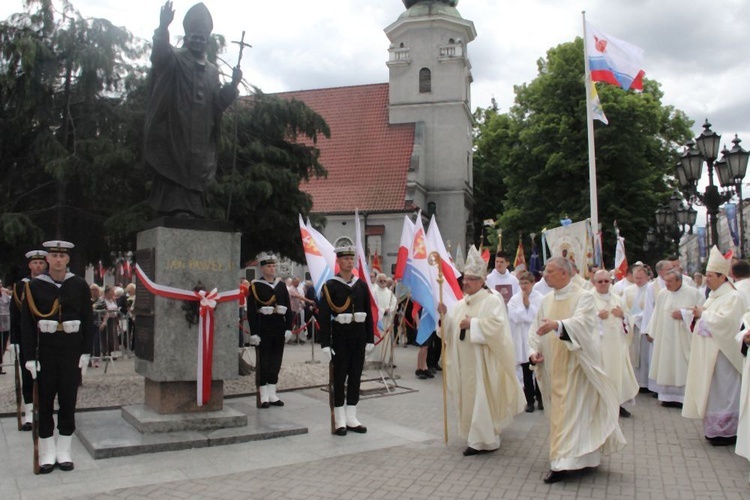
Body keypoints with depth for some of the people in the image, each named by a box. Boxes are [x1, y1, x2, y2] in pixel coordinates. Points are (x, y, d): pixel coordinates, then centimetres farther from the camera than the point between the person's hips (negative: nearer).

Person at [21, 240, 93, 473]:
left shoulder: (80, 285, 1)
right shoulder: (35, 286, -1)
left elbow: (88, 320, 3)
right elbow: (27, 323, -2)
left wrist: (86, 352, -1)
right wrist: (30, 356, -7)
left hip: (72, 351, 0)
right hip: (46, 351, 0)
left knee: (68, 400, 6)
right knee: (45, 400, 6)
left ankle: (64, 451, 18)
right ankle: (47, 453, 16)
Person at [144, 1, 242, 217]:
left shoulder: (212, 71, 22)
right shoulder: (174, 60, 8)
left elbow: (218, 103, 13)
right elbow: (159, 54, -16)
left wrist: (233, 85, -6)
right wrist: (163, 27, -35)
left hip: (200, 141, 5)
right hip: (173, 133, -5)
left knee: (196, 180, 3)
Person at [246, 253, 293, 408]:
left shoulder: (281, 285, 10)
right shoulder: (255, 286, -4)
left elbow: (288, 308, 11)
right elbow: (251, 312, -8)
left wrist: (288, 328, 4)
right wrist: (254, 333, -13)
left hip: (279, 329, 5)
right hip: (263, 329, -4)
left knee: (276, 362, 10)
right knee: (263, 363, 1)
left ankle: (272, 394, 19)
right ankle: (264, 397, 8)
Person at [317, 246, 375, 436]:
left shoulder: (362, 285, 8)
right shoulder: (330, 286, -5)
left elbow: (368, 314, 10)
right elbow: (324, 316, -9)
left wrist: (370, 339, 6)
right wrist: (325, 343, -14)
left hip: (359, 336, 4)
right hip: (340, 336, -4)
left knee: (355, 376, 9)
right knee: (339, 377, 2)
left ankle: (351, 418, 18)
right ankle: (340, 421, 10)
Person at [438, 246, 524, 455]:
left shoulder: (492, 300, -7)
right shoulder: (461, 304, 13)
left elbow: (497, 324, -22)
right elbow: (451, 329, 9)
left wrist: (473, 323, -20)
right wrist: (445, 314, -9)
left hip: (483, 361, -7)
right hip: (465, 362, 7)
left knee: (482, 398, -5)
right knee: (468, 397, 11)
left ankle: (485, 439, 4)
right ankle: (476, 436, 25)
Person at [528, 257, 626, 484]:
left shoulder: (583, 297, -8)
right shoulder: (547, 300, 10)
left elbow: (582, 323, -27)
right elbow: (536, 328, 11)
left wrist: (557, 325, -44)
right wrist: (533, 351, -6)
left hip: (574, 364, -6)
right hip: (553, 366, 7)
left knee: (568, 411, -7)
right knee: (559, 410, 12)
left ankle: (562, 463, -3)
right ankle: (584, 456, 27)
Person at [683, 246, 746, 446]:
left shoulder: (733, 297, -13)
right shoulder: (713, 296, 14)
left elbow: (724, 320, -25)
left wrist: (703, 314, -12)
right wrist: (700, 314, 3)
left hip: (721, 353, -9)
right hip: (708, 352, 9)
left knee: (721, 391, -3)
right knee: (710, 390, 12)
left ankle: (726, 432, 5)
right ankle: (714, 428, 20)